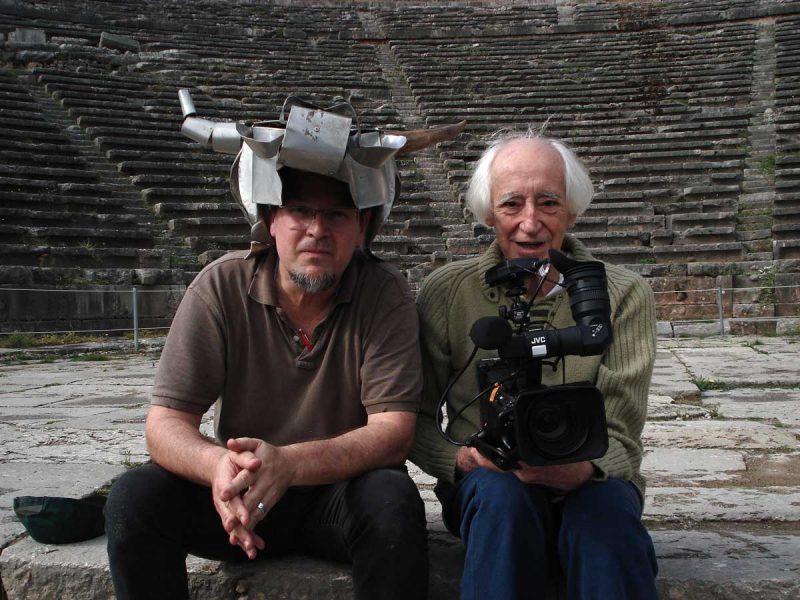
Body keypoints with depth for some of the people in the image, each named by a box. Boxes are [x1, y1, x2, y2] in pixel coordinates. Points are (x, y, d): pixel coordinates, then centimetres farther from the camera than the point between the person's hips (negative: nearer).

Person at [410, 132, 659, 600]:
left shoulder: (625, 296, -3)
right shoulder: (445, 293, -2)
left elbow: (620, 437, -7)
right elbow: (416, 420, 3)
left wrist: (583, 469, -30)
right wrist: (459, 458, -19)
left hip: (587, 485, 0)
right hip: (484, 481, 1)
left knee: (607, 502, -35)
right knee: (502, 491, -35)